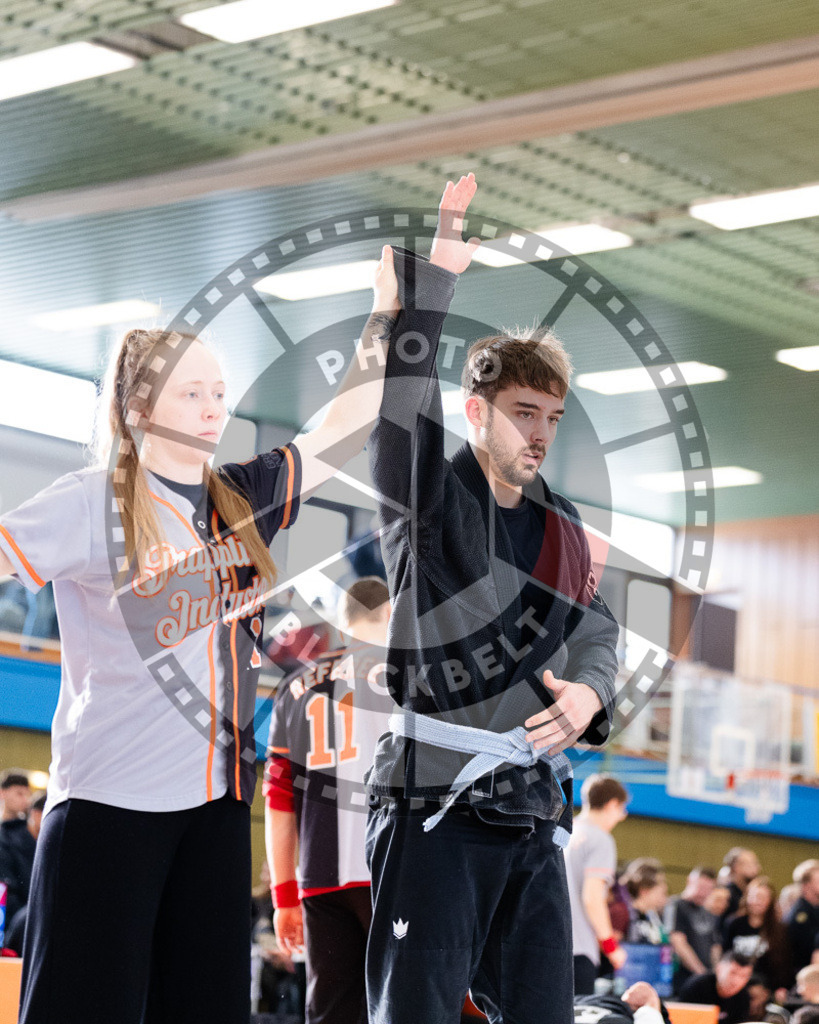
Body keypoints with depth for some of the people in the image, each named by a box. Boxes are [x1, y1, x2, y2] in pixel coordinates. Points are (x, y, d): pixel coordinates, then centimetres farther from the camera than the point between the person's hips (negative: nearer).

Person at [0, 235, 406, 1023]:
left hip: (217, 800, 6)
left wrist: (386, 315, 8)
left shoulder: (241, 501, 11)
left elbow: (345, 429, 13)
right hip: (109, 805, -6)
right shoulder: (94, 504, -7)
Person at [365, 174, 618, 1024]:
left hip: (535, 809, 6)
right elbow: (402, 399, -17)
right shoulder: (428, 501, -1)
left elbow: (596, 632, 18)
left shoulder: (563, 528, 17)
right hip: (435, 798, -6)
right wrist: (436, 269, -26)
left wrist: (589, 692, -5)